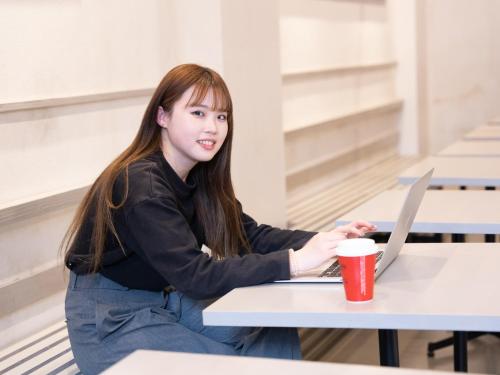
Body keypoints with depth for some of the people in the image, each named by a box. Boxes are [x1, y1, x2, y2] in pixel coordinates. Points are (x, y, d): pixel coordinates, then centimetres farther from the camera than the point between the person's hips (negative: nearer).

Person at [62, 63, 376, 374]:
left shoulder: (200, 175, -1)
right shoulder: (140, 185, -28)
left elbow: (249, 235, -1)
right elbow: (195, 275, -34)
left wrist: (320, 240, -18)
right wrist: (293, 262, -38)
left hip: (165, 299, 8)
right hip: (112, 318, -8)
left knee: (274, 335, -1)